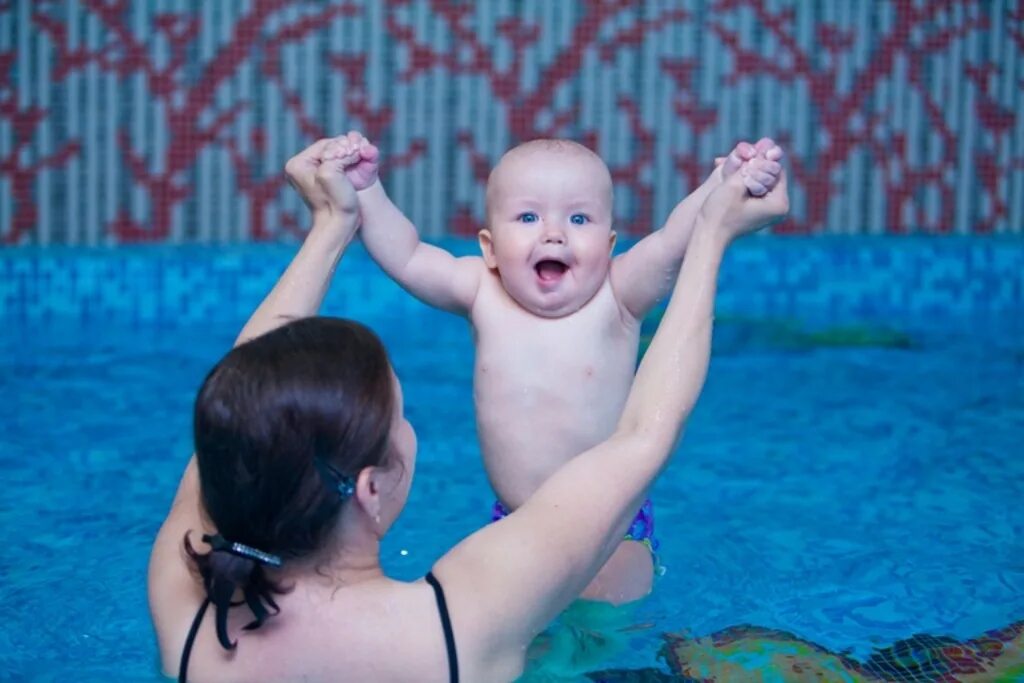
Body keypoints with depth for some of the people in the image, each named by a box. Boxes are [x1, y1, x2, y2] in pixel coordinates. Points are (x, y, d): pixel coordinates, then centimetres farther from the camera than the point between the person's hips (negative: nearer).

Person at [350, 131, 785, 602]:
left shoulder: (615, 299, -14)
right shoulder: (484, 295, -5)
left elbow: (674, 242, -28)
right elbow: (406, 258, -2)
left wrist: (727, 182, -42)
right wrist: (366, 191, -13)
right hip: (513, 527, 3)